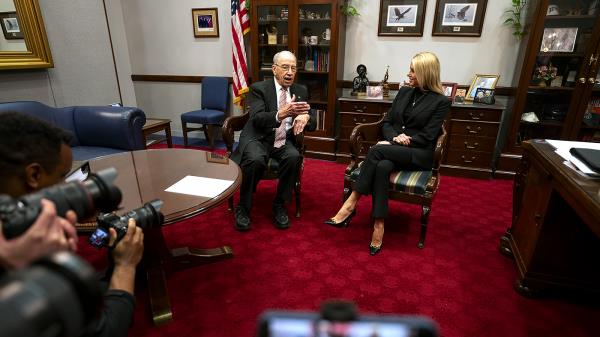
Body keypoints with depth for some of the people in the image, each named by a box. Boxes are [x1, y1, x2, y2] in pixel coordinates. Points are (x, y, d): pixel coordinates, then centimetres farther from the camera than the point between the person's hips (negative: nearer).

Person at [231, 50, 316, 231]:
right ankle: (243, 208, -11)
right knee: (255, 160, -34)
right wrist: (281, 114, -38)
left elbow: (313, 122, 5)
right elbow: (257, 119, -19)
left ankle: (279, 205, -9)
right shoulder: (258, 88, -4)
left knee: (294, 157, -29)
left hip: (285, 142, 3)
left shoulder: (301, 91, 9)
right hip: (258, 139, -3)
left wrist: (305, 117, -20)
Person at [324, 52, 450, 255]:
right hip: (393, 148, 4)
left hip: (419, 154, -4)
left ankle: (351, 204, -29)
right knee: (382, 167, -34)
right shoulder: (404, 92, 15)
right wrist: (394, 138, -9)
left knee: (377, 150, -33)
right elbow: (387, 122, 12)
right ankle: (379, 226, -33)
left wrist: (403, 140, -15)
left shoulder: (441, 101, 0)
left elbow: (427, 136, -7)